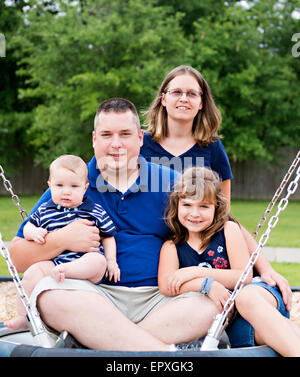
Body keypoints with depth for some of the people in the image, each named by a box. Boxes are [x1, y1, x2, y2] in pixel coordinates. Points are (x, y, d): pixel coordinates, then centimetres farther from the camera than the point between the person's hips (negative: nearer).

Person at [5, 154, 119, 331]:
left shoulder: (95, 211, 9)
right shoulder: (44, 211, 14)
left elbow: (108, 236, 16)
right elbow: (28, 226, 22)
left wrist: (111, 261, 4)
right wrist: (33, 233, -3)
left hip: (86, 259, -1)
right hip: (53, 260, 1)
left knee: (99, 261, -32)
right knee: (33, 272, -24)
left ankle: (63, 270, -43)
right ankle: (23, 317, -16)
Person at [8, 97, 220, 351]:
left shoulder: (170, 182, 13)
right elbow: (17, 257, 8)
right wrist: (62, 240, -11)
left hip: (157, 297, 1)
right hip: (96, 296, -1)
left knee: (211, 305, -28)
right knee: (54, 295, -33)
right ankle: (167, 351, -34)